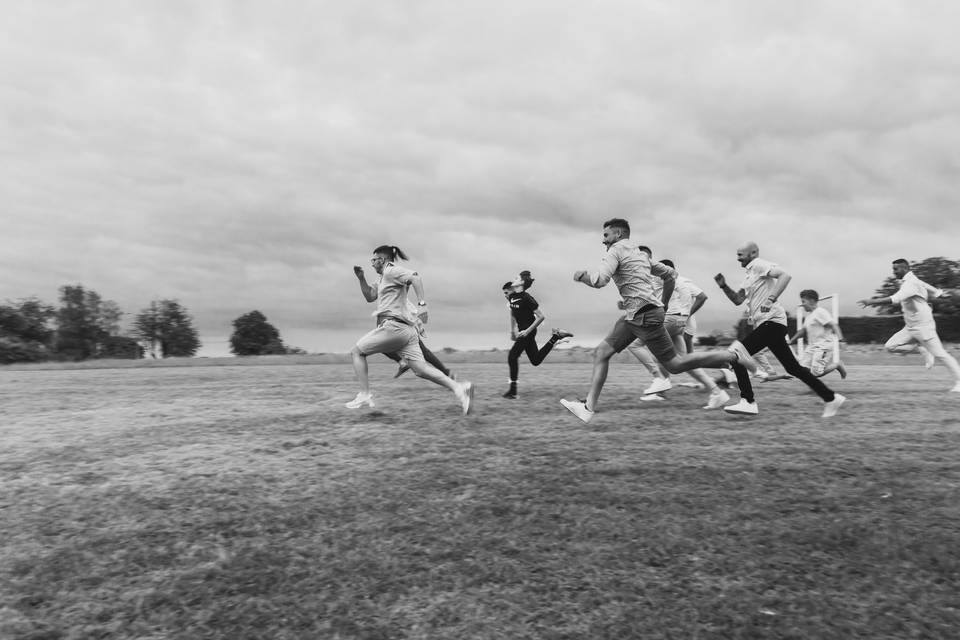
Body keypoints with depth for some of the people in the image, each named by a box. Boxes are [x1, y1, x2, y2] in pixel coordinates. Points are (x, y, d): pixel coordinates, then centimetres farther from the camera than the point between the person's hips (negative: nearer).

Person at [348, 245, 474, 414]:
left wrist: (422, 304, -30)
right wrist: (361, 278, 20)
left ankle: (364, 395, 1)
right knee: (420, 368, -3)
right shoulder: (383, 279, 27)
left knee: (356, 352, 6)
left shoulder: (391, 271, -2)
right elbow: (369, 297, 32)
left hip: (393, 326, -9)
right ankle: (458, 388, -16)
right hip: (407, 330, 9)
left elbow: (415, 276, -20)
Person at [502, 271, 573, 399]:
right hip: (522, 330, 9)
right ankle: (556, 336, 26)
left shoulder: (526, 298, -21)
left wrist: (527, 331, -20)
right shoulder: (512, 297, 2)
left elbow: (541, 317, -20)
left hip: (528, 331, -9)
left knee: (512, 356, -13)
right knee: (536, 360, 16)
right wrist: (512, 330, 18)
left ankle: (513, 390, -6)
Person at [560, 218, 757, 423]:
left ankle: (732, 355, 4)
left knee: (675, 365, -4)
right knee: (601, 353, 4)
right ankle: (588, 407, 2)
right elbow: (670, 274, 25)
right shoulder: (640, 254, 21)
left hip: (644, 315, -10)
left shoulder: (616, 250, -6)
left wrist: (581, 276, -1)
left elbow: (599, 280, -19)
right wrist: (663, 303, 30)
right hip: (633, 316, 10)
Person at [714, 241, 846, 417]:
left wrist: (771, 299, -30)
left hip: (771, 322, -10)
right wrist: (724, 286, 6)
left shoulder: (759, 264, -4)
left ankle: (748, 402, -13)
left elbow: (784, 275, -20)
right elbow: (738, 300, 21)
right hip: (769, 324, 10)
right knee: (792, 367, 11)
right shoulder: (749, 275, 24)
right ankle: (830, 398, 17)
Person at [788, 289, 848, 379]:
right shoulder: (808, 315, 17)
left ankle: (837, 364, 8)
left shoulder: (820, 312, -10)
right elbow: (803, 330, 28)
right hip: (812, 346, 9)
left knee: (816, 373, -16)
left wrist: (839, 336, -35)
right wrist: (791, 341, 27)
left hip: (824, 346, -9)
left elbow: (833, 324, -20)